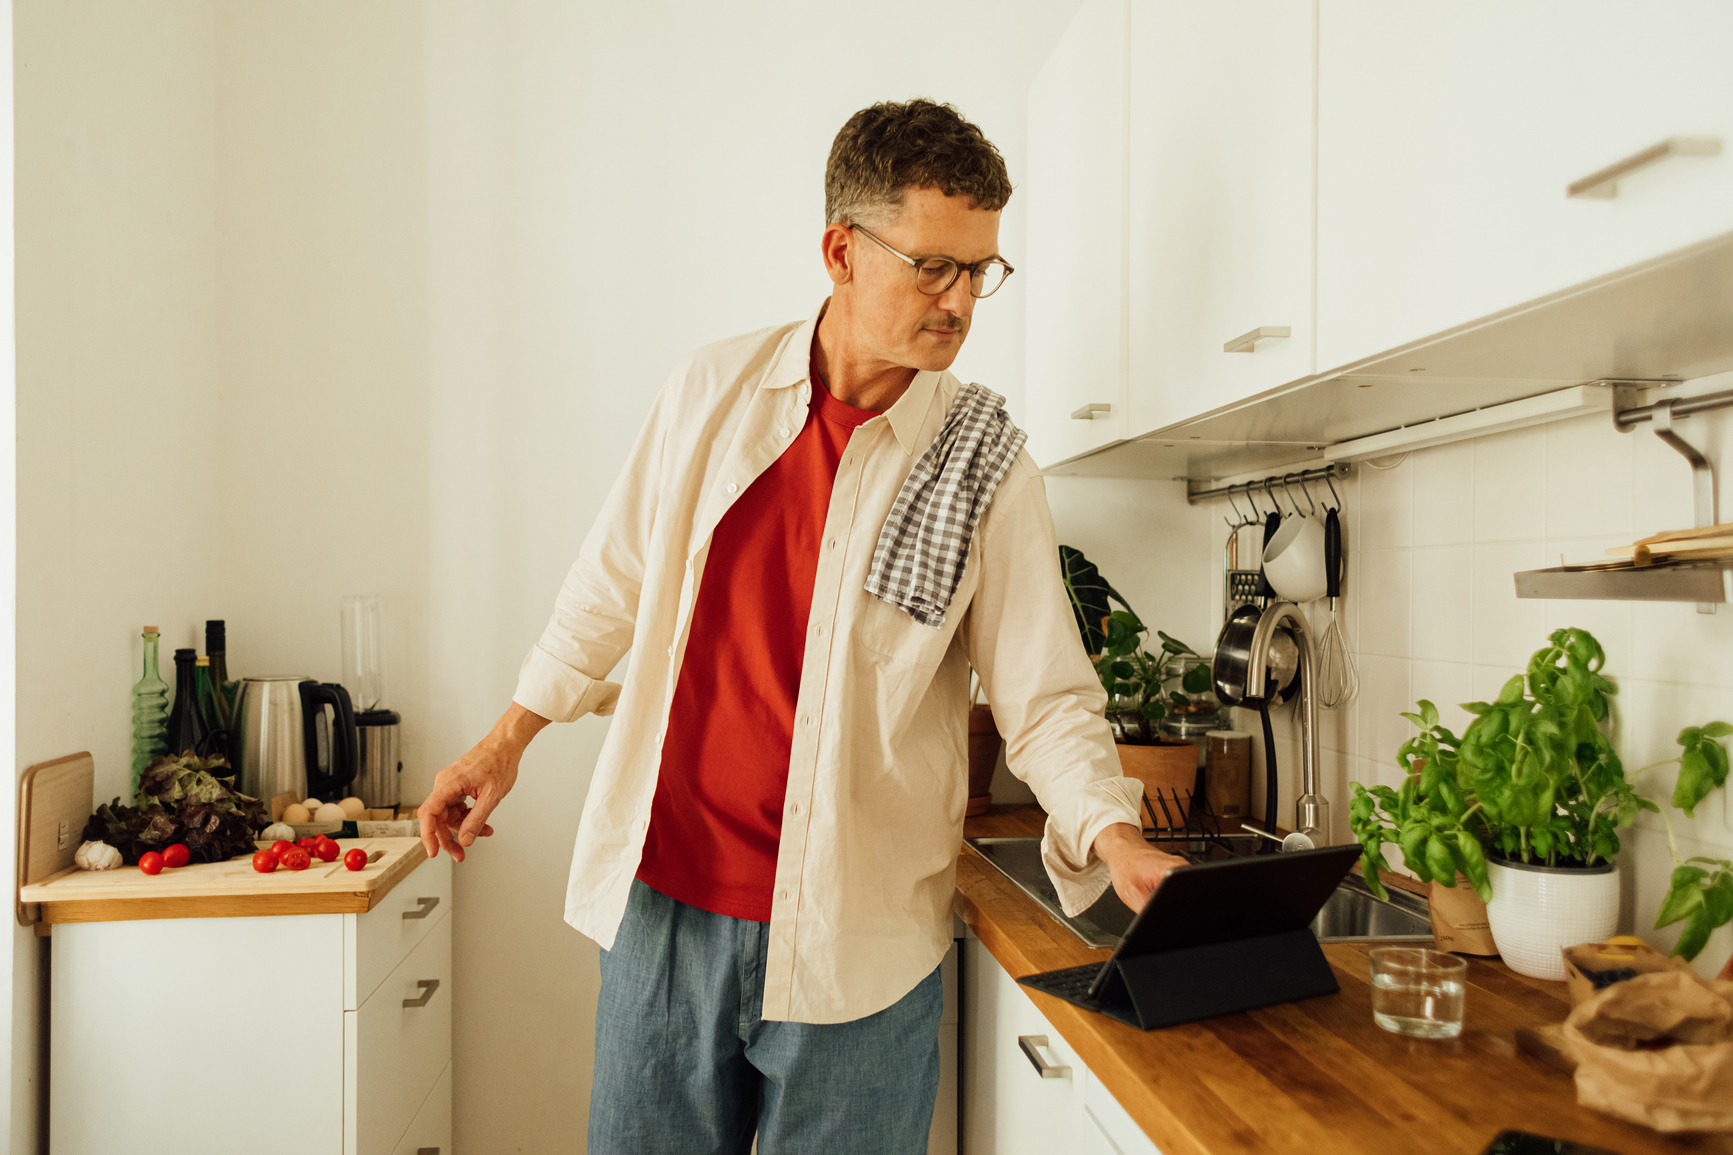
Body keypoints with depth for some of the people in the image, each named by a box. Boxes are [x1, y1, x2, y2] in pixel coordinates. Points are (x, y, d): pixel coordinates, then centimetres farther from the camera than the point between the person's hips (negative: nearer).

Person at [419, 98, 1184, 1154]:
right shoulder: (713, 389, -1)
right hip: (663, 900, 3)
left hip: (857, 936, -2)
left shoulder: (985, 464, -7)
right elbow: (618, 581, 10)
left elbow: (1048, 699, -8)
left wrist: (1116, 838, -24)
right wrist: (508, 741, 14)